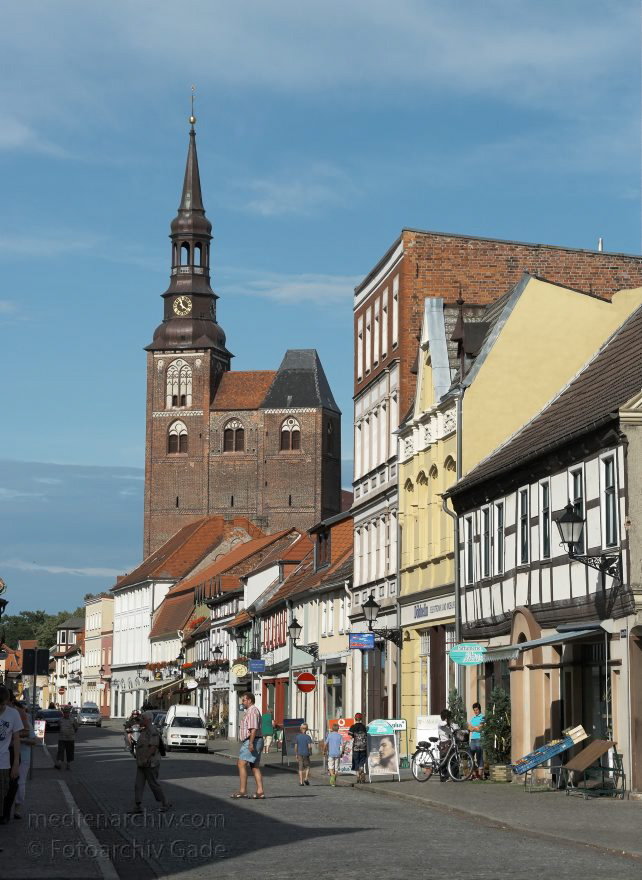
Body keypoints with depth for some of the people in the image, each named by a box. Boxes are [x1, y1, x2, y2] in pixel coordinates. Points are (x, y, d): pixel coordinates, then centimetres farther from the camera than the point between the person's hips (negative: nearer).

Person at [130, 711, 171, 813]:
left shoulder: (152, 731, -16)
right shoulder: (144, 731, 15)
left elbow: (153, 746, -23)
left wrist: (146, 759, -26)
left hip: (150, 763, -10)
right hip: (141, 764, 10)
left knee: (154, 784, -1)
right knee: (138, 784, 3)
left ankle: (165, 803, 13)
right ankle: (138, 806, 1)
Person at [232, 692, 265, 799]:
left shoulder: (252, 711, -12)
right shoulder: (249, 711, 21)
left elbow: (253, 729, -22)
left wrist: (251, 743, -28)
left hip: (251, 742, -11)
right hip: (252, 743, 11)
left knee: (241, 764, -12)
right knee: (255, 767, 7)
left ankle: (242, 791, -15)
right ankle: (260, 792, 3)